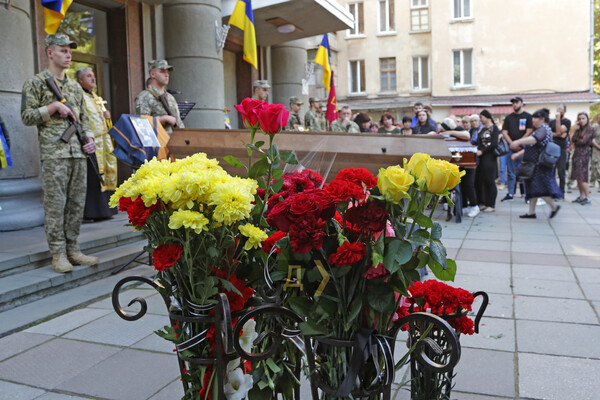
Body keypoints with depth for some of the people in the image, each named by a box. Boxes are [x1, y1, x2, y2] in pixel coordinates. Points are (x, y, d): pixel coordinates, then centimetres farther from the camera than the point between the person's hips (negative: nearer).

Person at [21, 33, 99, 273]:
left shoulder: (75, 86, 19)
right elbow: (27, 117, -3)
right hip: (54, 153, -5)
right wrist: (54, 106, -11)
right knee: (55, 203, -4)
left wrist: (89, 138, 5)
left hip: (78, 153, 6)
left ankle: (72, 249, 14)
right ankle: (58, 254, 3)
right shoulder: (36, 83, 2)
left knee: (77, 202, 6)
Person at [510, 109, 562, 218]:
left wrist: (518, 142, -37)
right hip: (534, 165, 10)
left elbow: (535, 139, -30)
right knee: (532, 188, 8)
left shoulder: (544, 128, -9)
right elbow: (531, 147, 25)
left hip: (540, 164, -10)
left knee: (538, 187, -11)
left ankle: (554, 206, 0)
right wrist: (518, 154, 16)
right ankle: (531, 212, 11)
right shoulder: (539, 130, 22)